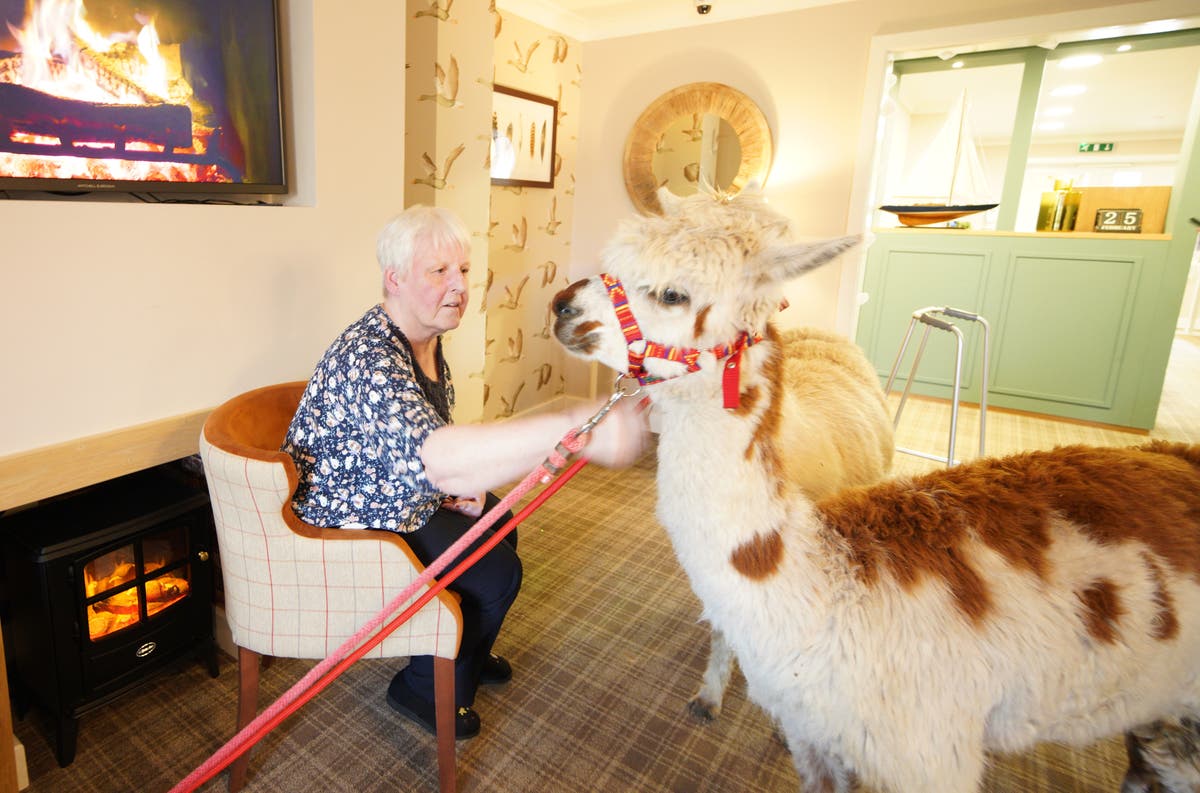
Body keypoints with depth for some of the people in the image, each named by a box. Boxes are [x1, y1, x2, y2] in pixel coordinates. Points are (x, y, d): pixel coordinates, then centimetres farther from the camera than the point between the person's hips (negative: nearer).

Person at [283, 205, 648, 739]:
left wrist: (458, 483, -6)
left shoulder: (427, 341, -2)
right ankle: (425, 688, 15)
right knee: (497, 574, -12)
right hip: (350, 526, -9)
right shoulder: (369, 358, -34)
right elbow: (436, 457, -53)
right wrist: (576, 430, -64)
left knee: (501, 525, 17)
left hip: (402, 499, 9)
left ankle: (469, 653, 39)